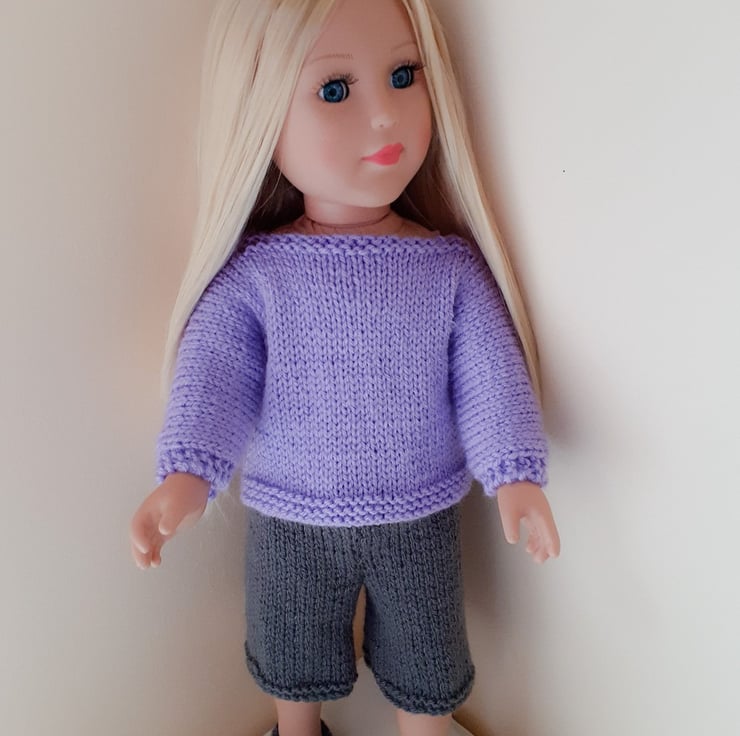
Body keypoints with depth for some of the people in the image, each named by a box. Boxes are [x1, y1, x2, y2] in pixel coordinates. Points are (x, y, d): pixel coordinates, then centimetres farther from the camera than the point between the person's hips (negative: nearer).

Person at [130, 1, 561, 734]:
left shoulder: (452, 265, -12)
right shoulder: (253, 273, -15)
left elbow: (491, 374, -12)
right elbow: (212, 375, -16)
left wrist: (515, 473, -24)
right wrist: (185, 475, -30)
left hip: (420, 518, 0)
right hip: (289, 520, 1)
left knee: (425, 669, 23)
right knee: (293, 658, 27)